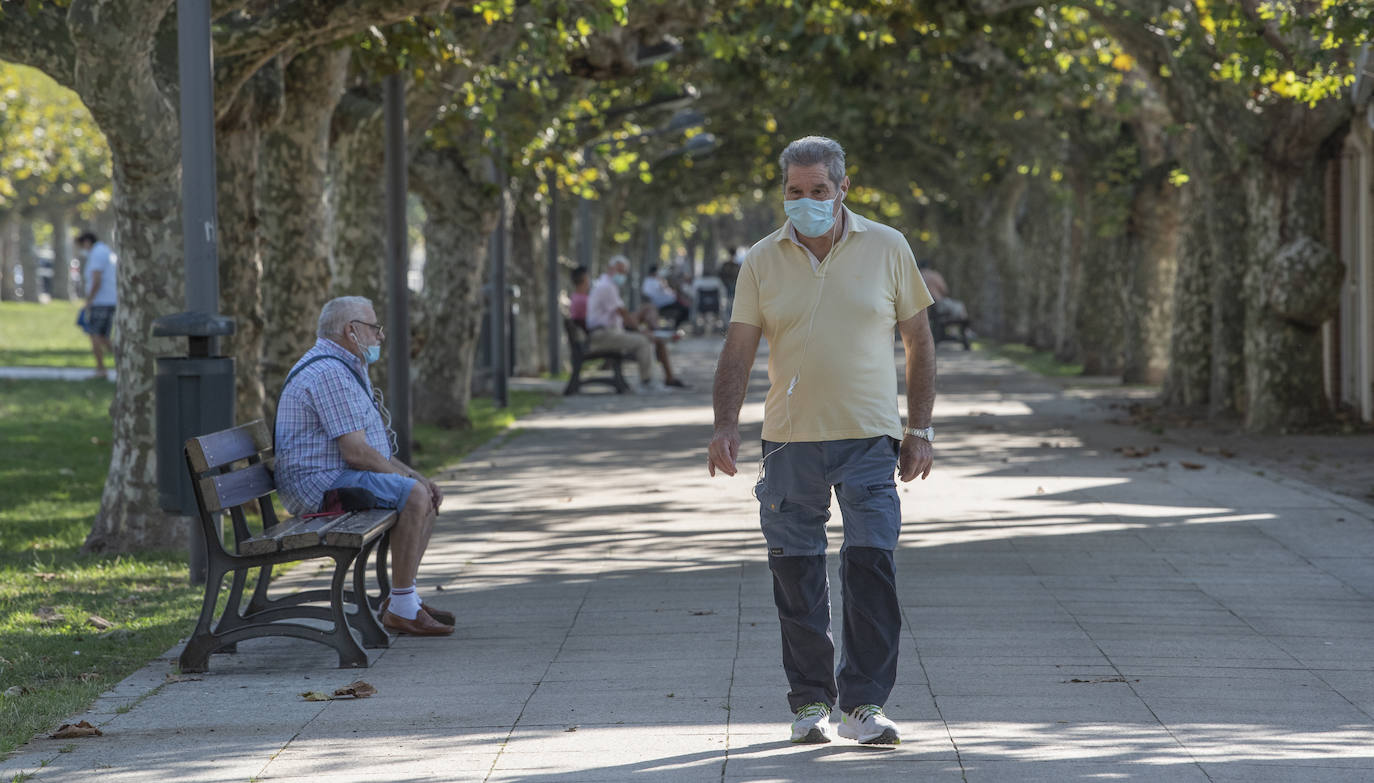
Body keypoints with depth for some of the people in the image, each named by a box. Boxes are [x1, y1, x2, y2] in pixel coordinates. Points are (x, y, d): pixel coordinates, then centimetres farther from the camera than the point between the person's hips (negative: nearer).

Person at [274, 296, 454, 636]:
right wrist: (405, 477, -11)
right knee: (414, 496, -25)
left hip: (337, 478, 12)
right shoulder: (329, 373, -18)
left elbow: (372, 446, 21)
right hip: (320, 484, -12)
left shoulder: (346, 370, 19)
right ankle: (401, 608, -22)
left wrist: (417, 477, 9)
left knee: (426, 495, 14)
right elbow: (356, 451, -23)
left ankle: (404, 599, 11)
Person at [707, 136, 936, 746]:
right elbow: (738, 349, 4)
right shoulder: (762, 261, 5)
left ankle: (864, 704, -8)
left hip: (870, 438, -1)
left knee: (872, 565, -11)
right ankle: (811, 702, 14)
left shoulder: (887, 249, 3)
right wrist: (725, 425, -11)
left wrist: (920, 429, 4)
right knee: (796, 574, 3)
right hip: (790, 441, 1)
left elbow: (918, 341, 9)